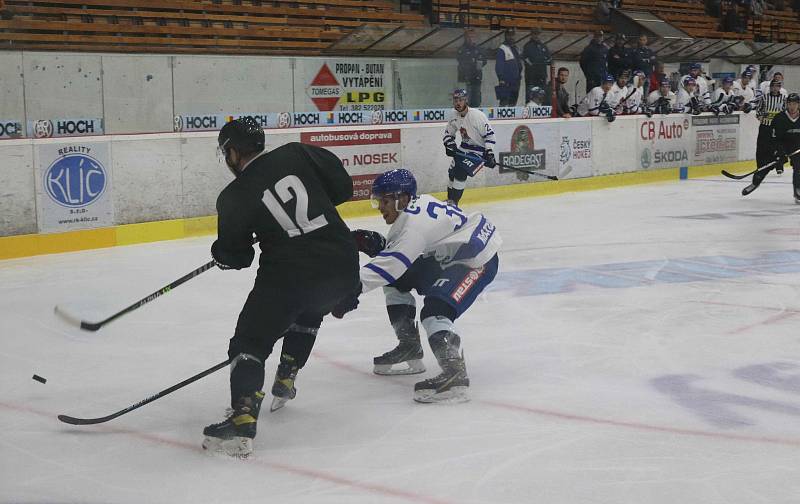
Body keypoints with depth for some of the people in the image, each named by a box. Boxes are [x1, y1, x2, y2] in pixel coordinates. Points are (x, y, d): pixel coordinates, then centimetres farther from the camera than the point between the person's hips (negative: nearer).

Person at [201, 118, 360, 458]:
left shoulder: (234, 197, 1)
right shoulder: (298, 154, 7)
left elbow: (234, 257, 9)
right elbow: (343, 187, 12)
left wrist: (220, 253, 32)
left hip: (289, 274, -5)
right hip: (343, 265, 5)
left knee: (250, 341, 2)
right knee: (308, 314, 35)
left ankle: (243, 421, -15)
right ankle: (286, 379, 42)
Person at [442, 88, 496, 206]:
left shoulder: (477, 115, -24)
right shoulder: (454, 117, -2)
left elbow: (489, 134, -22)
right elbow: (448, 134, 12)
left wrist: (489, 154, -26)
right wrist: (450, 145, -8)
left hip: (479, 149, -8)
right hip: (464, 149, 8)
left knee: (461, 172, -19)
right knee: (452, 172, 10)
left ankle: (454, 202, -10)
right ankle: (450, 199, 29)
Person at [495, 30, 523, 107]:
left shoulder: (515, 49, 18)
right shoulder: (502, 49, -9)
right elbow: (498, 66, -15)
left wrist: (519, 75, 18)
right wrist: (501, 79, -21)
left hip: (515, 81, 9)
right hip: (506, 83, -9)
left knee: (513, 103, 12)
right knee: (504, 101, -13)